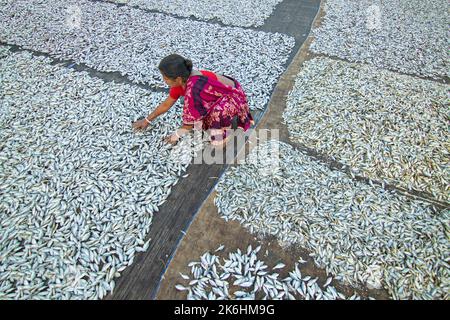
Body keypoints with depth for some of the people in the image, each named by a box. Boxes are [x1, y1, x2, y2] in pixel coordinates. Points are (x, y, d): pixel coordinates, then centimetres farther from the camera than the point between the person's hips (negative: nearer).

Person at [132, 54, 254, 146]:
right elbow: (166, 104, 5)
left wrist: (177, 134, -6)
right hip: (222, 92, 9)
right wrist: (147, 120, 12)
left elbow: (191, 119, -21)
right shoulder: (183, 79, -9)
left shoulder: (193, 88, -35)